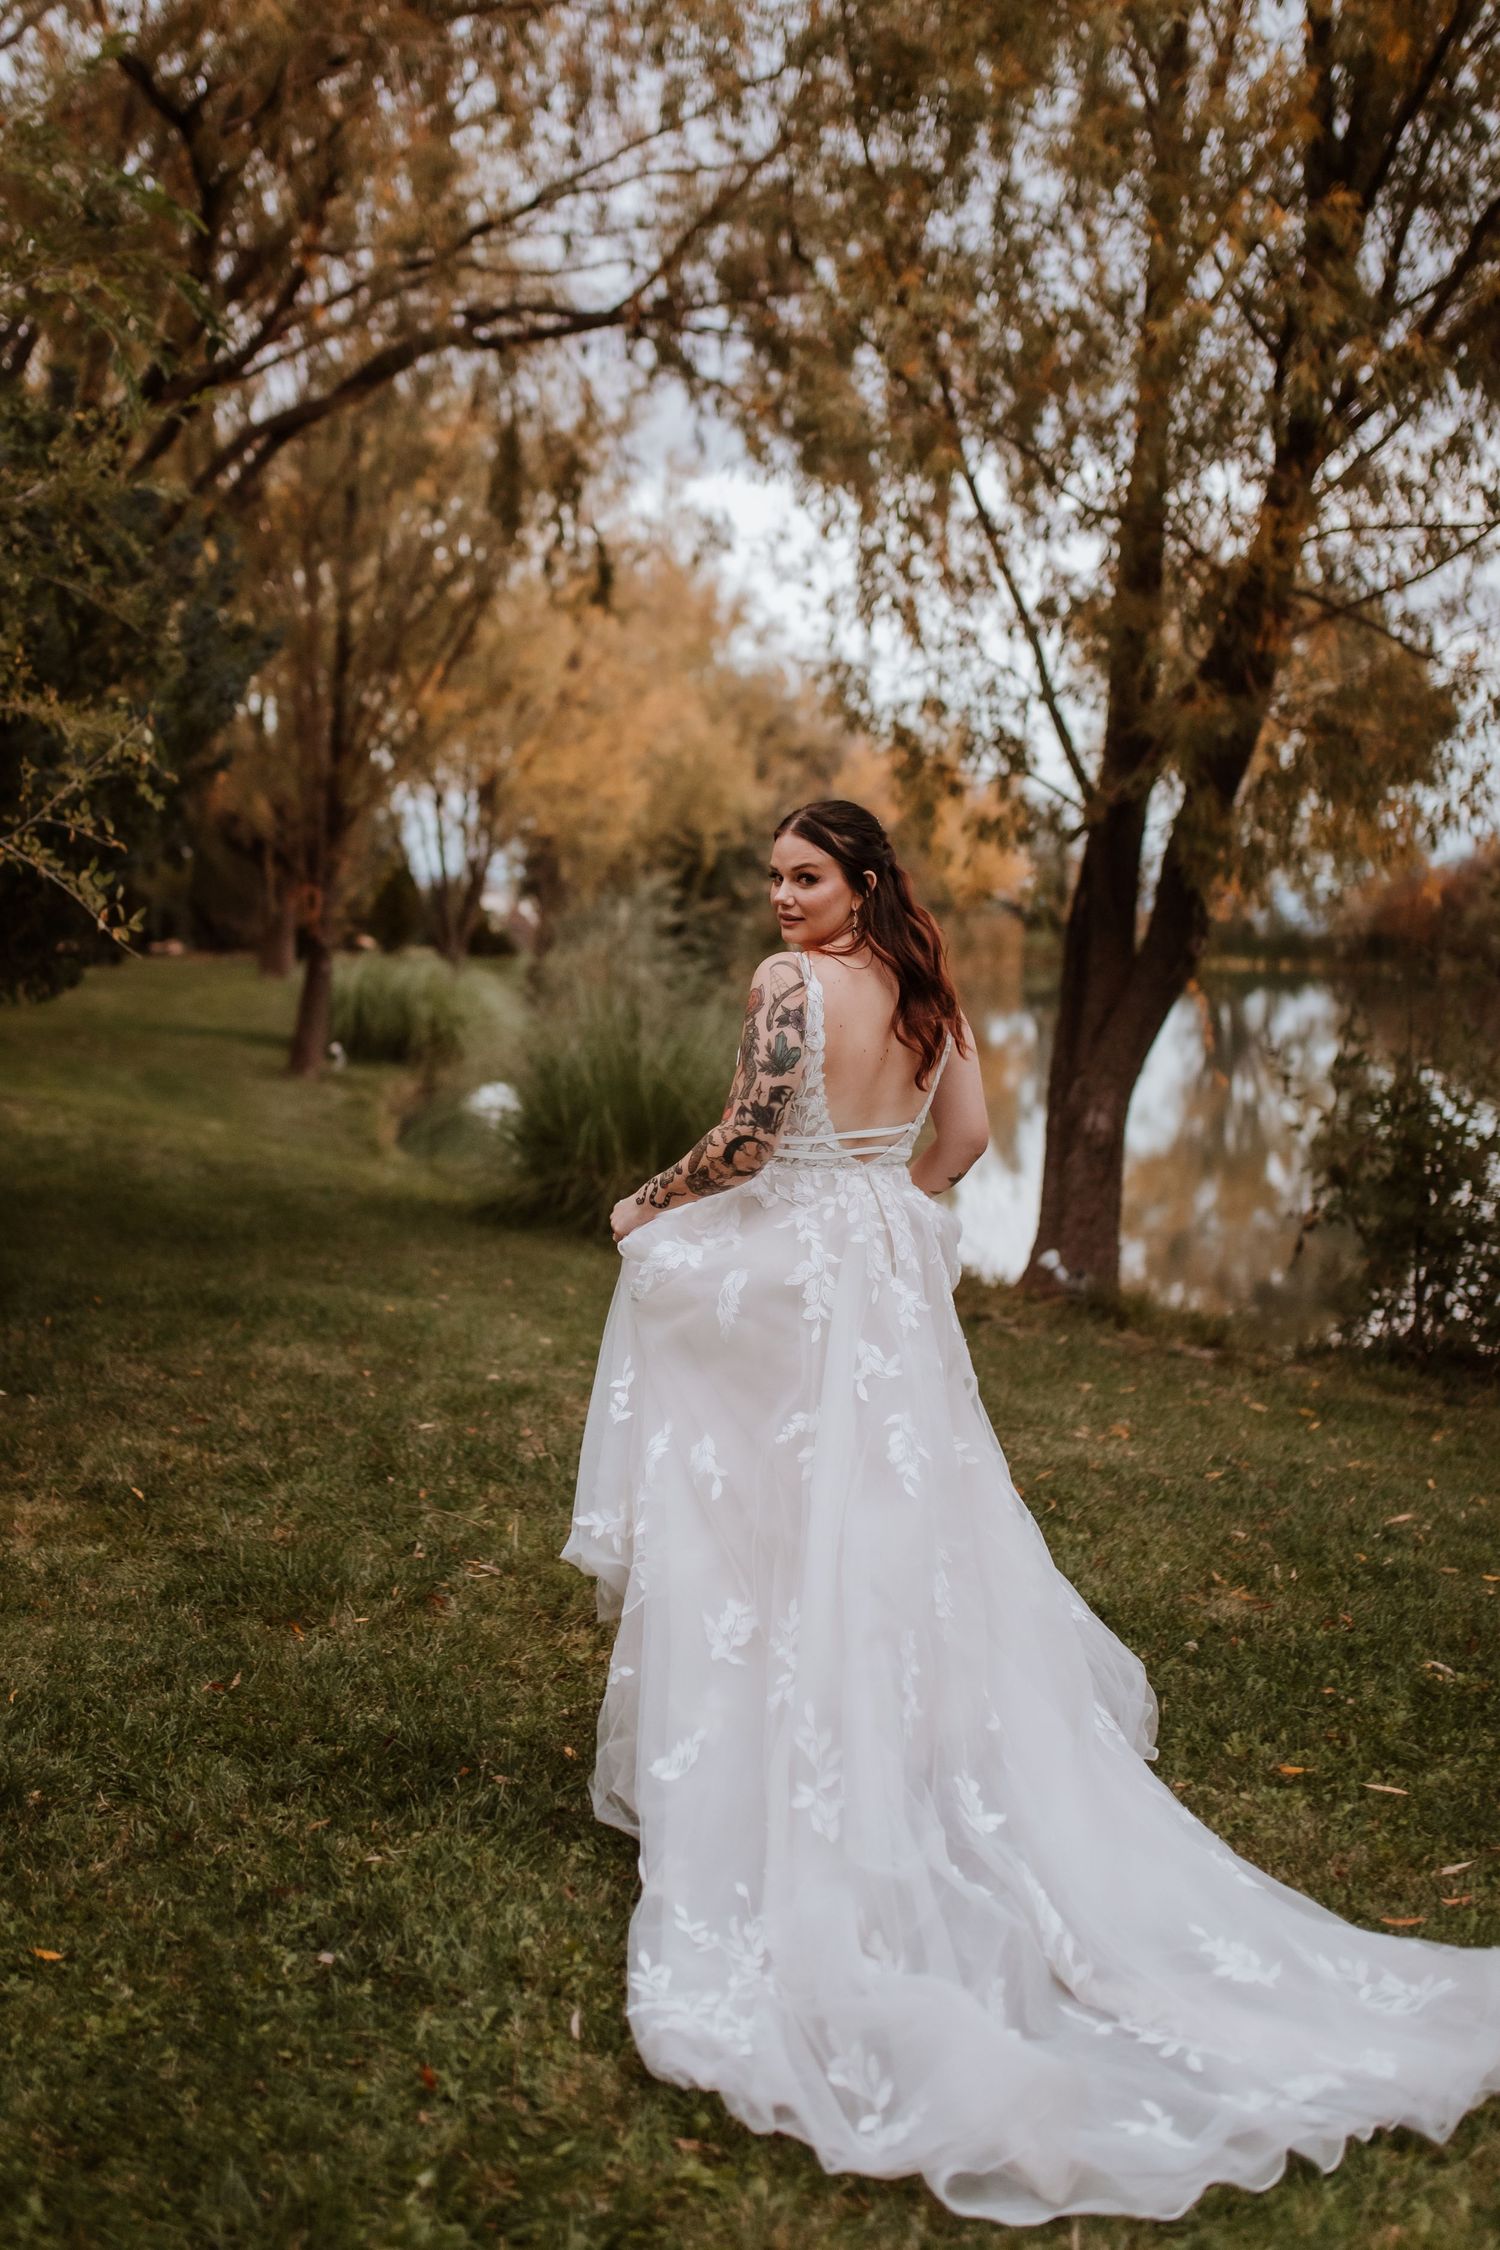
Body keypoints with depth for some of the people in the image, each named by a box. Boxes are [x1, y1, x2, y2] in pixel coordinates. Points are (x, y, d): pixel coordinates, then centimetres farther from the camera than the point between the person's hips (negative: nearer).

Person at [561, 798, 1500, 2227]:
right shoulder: (924, 990, 6)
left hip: (782, 1287, -7)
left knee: (773, 1536, 3)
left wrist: (649, 1205, -4)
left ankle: (762, 1807, 14)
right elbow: (963, 1139, 12)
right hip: (892, 1289, 7)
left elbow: (746, 1141, -21)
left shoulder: (791, 983, -15)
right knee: (911, 1534, 14)